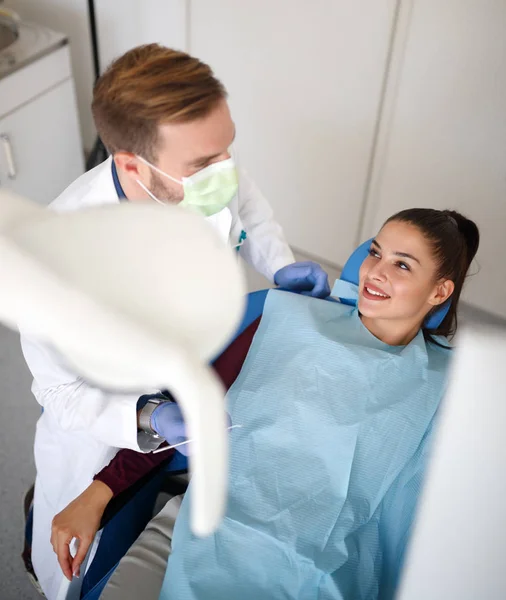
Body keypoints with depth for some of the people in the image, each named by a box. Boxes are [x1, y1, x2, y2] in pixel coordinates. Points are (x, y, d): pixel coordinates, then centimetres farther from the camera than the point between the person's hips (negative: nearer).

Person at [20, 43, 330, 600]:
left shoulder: (211, 177, -25)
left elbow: (248, 209, 2)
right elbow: (63, 391, -25)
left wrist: (278, 264, -16)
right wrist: (152, 421, -41)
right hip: (103, 417, -3)